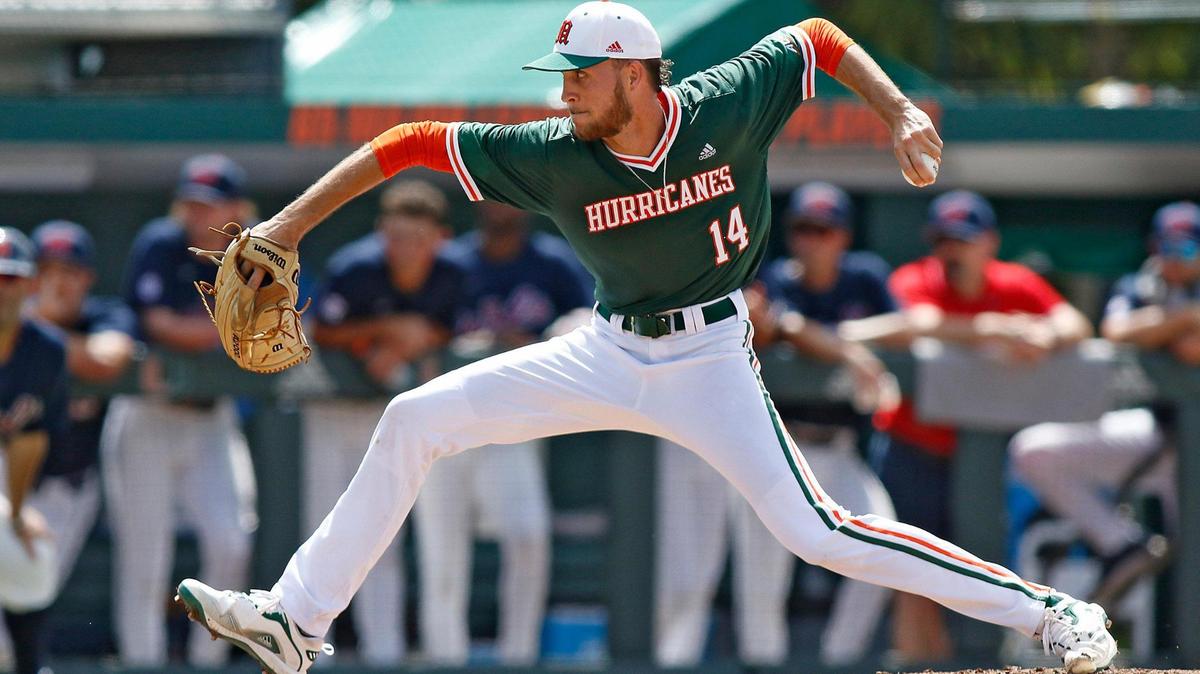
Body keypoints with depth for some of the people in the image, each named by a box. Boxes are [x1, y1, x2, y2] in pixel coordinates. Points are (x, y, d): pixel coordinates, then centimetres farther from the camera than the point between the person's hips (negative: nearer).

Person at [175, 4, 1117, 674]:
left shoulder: (729, 106, -18)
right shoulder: (554, 158, -14)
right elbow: (412, 142, -10)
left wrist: (901, 113, -13)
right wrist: (292, 225, -14)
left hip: (710, 362, -4)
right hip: (609, 356, 4)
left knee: (815, 532, -19)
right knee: (415, 420, -4)